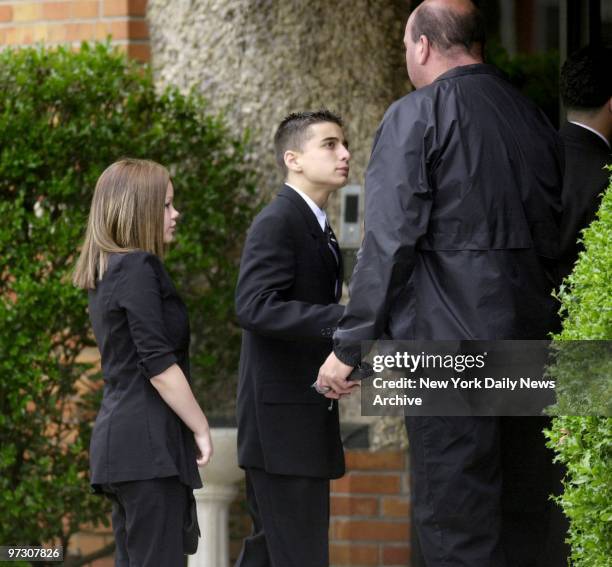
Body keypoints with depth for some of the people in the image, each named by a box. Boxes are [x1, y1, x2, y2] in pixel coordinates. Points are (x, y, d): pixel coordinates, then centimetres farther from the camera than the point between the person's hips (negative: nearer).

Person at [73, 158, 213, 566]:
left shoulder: (107, 271, 18)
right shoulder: (138, 268, -11)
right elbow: (159, 364, -16)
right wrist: (201, 428, -8)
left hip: (122, 439, 10)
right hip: (149, 441, -10)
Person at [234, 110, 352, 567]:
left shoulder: (317, 228, 18)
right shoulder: (277, 223, -13)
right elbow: (254, 306, -25)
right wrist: (342, 320, -32)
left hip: (306, 421, 10)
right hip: (282, 417, -10)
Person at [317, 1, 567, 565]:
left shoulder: (415, 116, -5)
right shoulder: (533, 118, 13)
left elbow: (389, 243, -11)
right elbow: (560, 237, 16)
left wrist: (349, 347, -7)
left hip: (449, 339, -6)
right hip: (533, 339, 6)